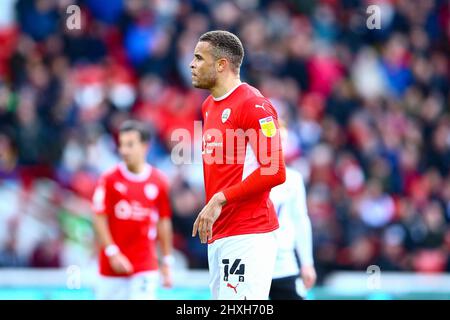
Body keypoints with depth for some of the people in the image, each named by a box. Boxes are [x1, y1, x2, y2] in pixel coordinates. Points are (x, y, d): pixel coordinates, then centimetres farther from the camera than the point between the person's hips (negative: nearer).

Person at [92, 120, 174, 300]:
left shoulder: (159, 182, 3)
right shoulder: (109, 180, -2)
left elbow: (164, 222, 10)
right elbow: (99, 219, -3)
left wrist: (167, 262, 11)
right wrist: (112, 253, -11)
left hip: (145, 269, 0)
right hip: (112, 267, 0)